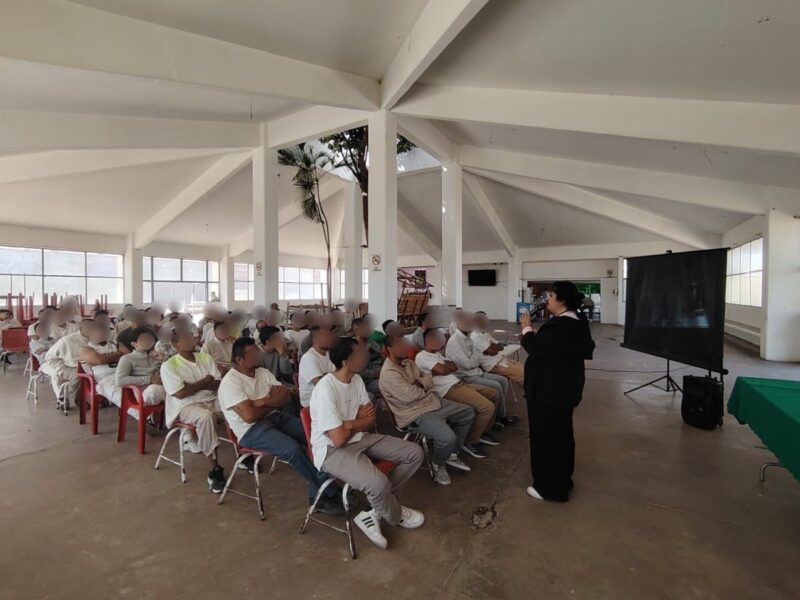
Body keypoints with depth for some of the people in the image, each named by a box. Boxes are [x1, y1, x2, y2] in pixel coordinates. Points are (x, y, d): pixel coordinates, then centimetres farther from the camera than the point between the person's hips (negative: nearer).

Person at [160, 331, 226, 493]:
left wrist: (194, 385, -11)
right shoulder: (168, 365, -4)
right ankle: (215, 469, -26)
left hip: (211, 400, 4)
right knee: (205, 416, -36)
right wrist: (205, 381, -6)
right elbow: (180, 393, -15)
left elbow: (219, 384, 2)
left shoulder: (205, 357, 9)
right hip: (185, 406, -4)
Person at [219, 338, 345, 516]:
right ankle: (328, 492, -11)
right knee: (293, 448, -29)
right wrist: (272, 402, -6)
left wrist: (265, 401, -15)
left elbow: (286, 396, 4)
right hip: (251, 430, -7)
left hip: (275, 418, 7)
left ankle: (318, 495, -9)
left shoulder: (263, 372, 8)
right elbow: (250, 415, -23)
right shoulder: (230, 383, -14)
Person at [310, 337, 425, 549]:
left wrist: (349, 423, -15)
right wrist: (358, 421, -6)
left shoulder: (357, 380, 0)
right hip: (332, 450, -8)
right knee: (378, 483, -32)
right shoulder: (325, 390, -25)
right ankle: (395, 516, 6)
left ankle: (375, 512, 3)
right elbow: (339, 439, -25)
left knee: (415, 453, -1)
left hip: (361, 439, 9)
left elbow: (370, 420, 5)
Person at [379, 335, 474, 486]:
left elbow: (429, 381, 10)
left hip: (432, 401, 10)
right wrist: (423, 386, -8)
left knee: (468, 412, 13)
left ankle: (452, 453, 24)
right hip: (416, 413, -10)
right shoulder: (389, 373, -22)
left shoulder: (408, 362, 7)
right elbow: (410, 395, -29)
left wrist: (420, 384, -14)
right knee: (448, 437, -28)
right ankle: (437, 463, 7)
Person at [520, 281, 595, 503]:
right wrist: (535, 333, 5)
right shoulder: (576, 324, 8)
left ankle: (551, 488, 18)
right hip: (564, 388, 11)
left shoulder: (560, 326, -27)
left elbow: (536, 348, -25)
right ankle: (563, 479, 39)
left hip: (550, 390, -11)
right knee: (561, 433, 22)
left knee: (547, 436, 3)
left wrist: (527, 329, -10)